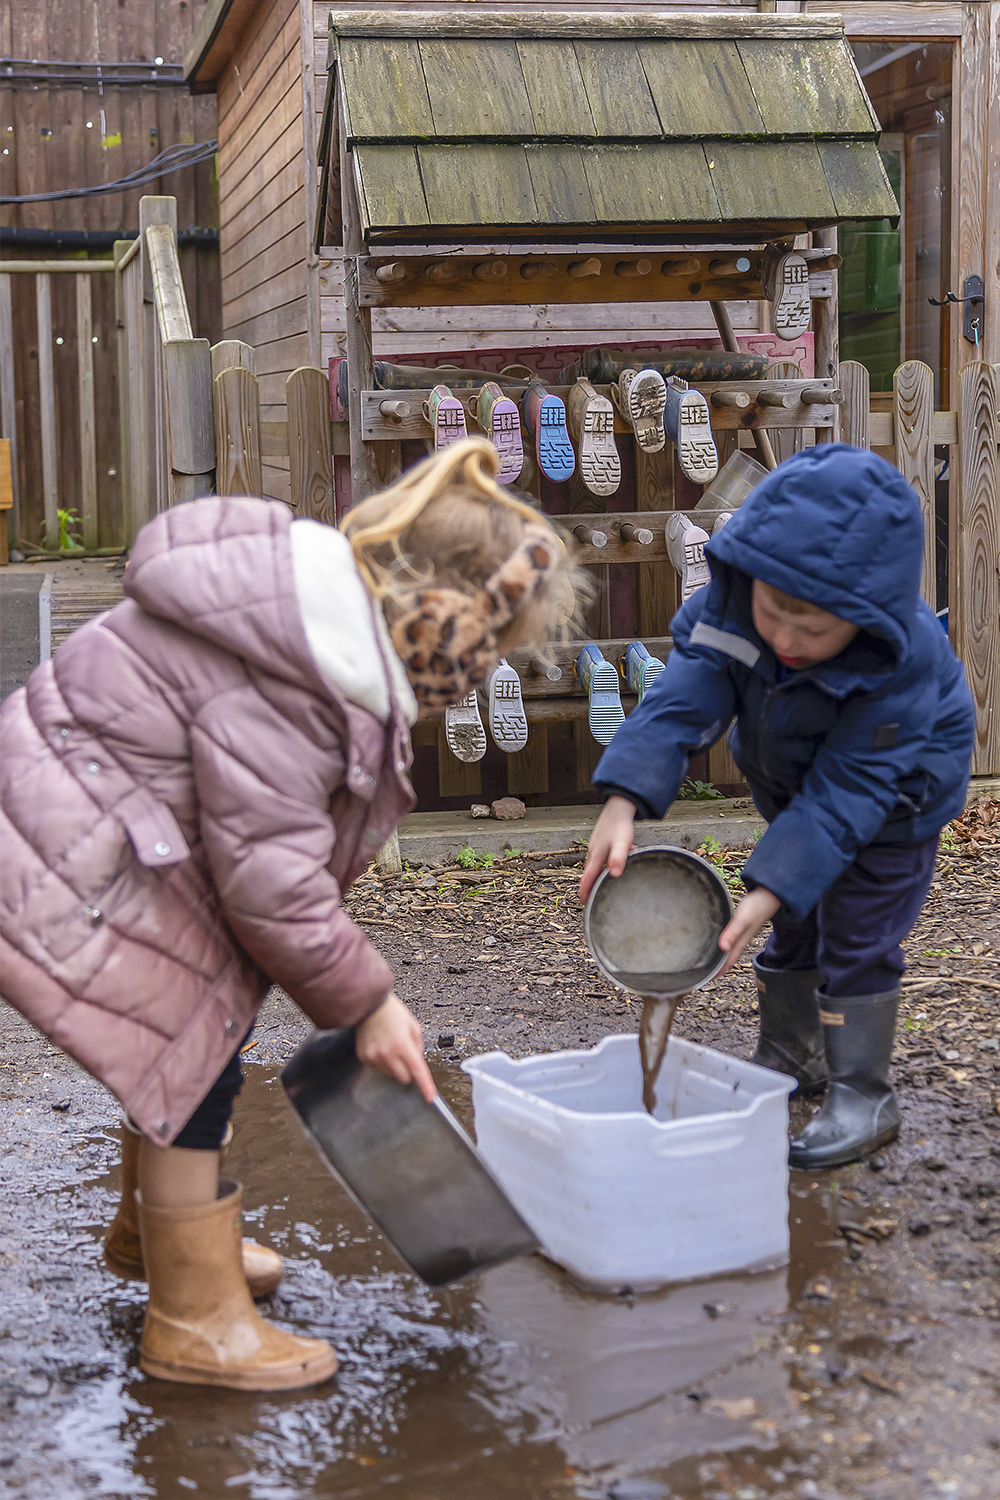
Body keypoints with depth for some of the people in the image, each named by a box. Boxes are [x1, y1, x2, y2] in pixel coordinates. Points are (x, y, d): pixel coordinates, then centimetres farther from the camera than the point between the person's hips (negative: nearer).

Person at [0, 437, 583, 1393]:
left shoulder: (347, 618, 2)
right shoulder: (279, 681, -30)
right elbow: (267, 875, -25)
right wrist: (364, 1001, -13)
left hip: (107, 834, 10)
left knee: (189, 1036, 19)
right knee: (193, 1046, -5)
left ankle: (150, 1231, 43)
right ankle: (195, 1324, 9)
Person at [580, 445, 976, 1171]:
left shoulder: (902, 666, -41)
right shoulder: (731, 601, -31)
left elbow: (847, 792, -39)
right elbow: (686, 693, -37)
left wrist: (772, 887, -47)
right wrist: (625, 800, -51)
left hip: (892, 792, -5)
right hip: (794, 780, 5)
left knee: (857, 939, -6)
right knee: (797, 926, 17)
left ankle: (863, 1094, 9)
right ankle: (789, 1057, 35)